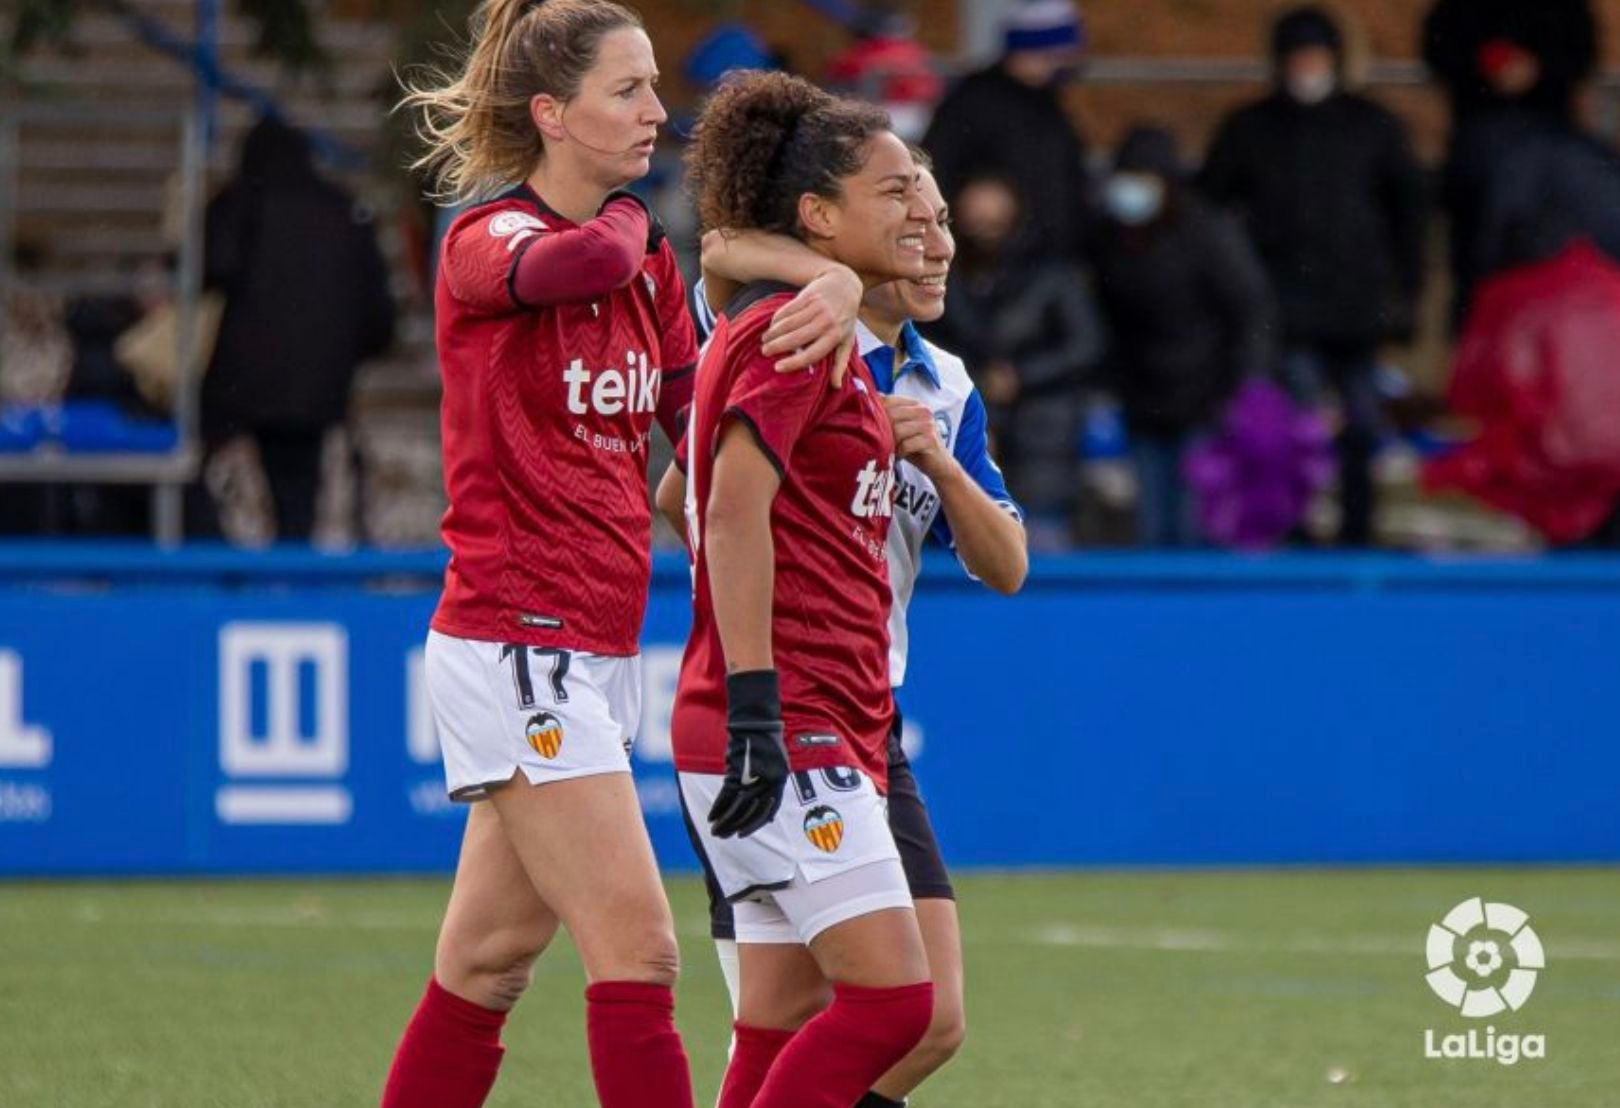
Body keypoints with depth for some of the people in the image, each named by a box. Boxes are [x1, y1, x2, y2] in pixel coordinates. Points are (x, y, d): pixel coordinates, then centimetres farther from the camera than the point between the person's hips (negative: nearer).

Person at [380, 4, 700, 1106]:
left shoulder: (647, 257, 12)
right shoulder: (486, 238, -11)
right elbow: (576, 262, -34)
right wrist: (628, 226, -11)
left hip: (597, 649, 8)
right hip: (514, 643, -8)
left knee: (490, 963, 11)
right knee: (638, 952, -12)